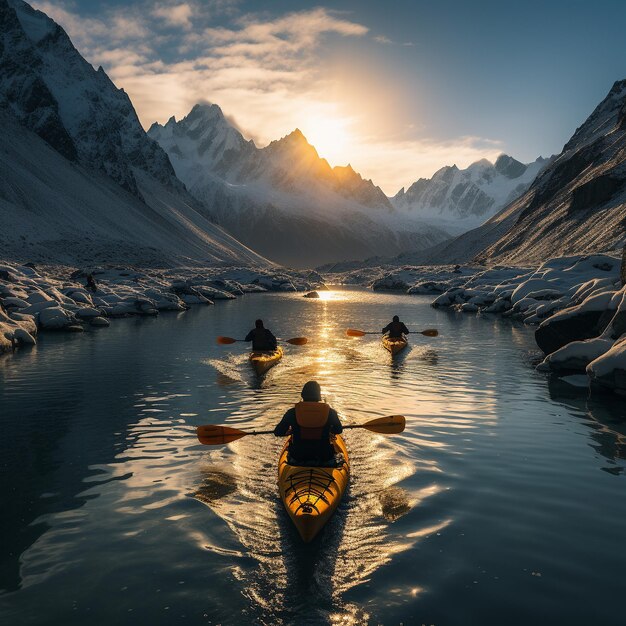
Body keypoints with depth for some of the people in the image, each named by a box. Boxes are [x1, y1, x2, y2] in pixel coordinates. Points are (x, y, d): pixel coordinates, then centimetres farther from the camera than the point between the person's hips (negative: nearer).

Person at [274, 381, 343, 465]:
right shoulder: (330, 412, -9)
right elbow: (339, 430, 8)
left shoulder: (292, 413, -11)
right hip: (324, 457, 0)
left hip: (298, 457, 0)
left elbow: (277, 432, -3)